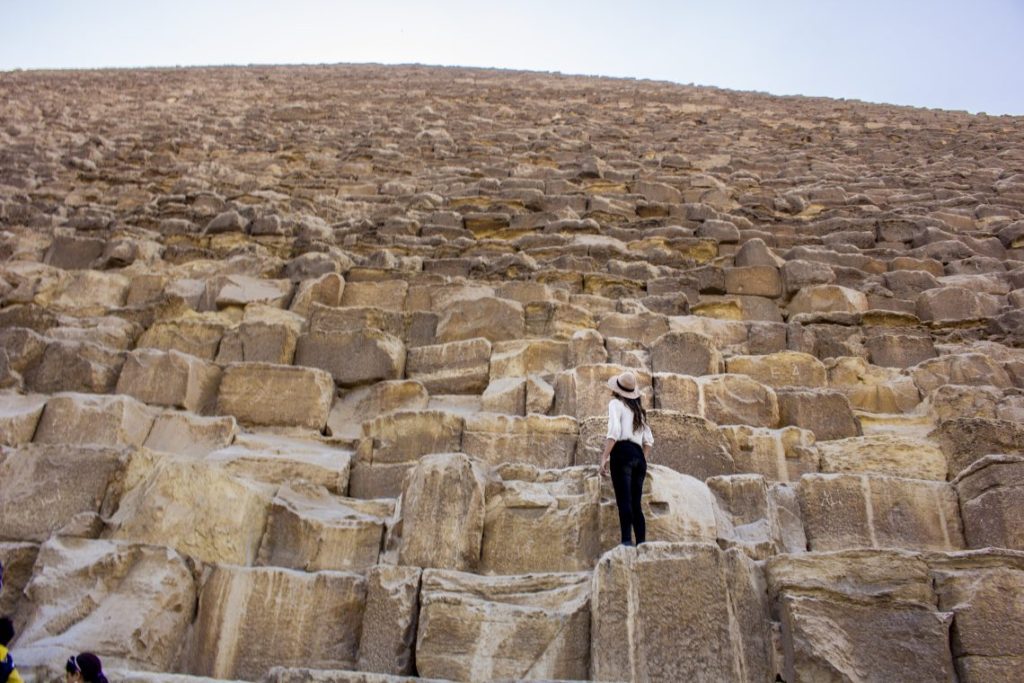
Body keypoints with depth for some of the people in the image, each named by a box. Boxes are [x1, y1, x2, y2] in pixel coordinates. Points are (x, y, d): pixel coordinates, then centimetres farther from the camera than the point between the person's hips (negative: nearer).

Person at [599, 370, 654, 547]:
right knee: (635, 504, 7)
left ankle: (627, 541, -25)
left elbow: (614, 431, -11)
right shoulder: (638, 410, 26)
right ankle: (642, 543, 0)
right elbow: (649, 440, 19)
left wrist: (604, 458, -14)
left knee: (624, 501, -15)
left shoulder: (616, 403, 5)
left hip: (622, 452, -7)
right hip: (639, 456, 7)